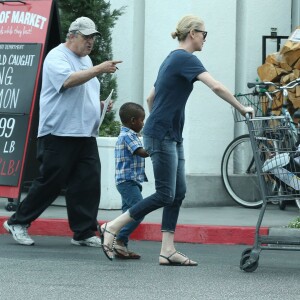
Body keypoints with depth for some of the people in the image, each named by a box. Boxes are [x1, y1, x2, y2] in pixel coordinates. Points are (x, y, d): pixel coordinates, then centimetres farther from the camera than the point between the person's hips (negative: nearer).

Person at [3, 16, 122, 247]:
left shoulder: (86, 60, 21)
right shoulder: (57, 57, -7)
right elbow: (68, 80, -25)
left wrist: (100, 105, 11)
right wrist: (99, 69, -29)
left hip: (86, 135, 8)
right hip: (59, 134, -8)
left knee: (89, 183, -1)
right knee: (50, 183, -4)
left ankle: (84, 233, 3)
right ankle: (18, 222, 9)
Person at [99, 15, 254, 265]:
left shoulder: (172, 59, 17)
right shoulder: (185, 59, -12)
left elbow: (151, 98, 24)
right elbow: (217, 87, -22)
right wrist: (242, 108, -13)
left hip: (172, 136, 10)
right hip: (162, 136, -10)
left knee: (178, 193, 5)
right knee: (165, 195, -8)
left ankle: (168, 251, 3)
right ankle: (112, 227, -3)